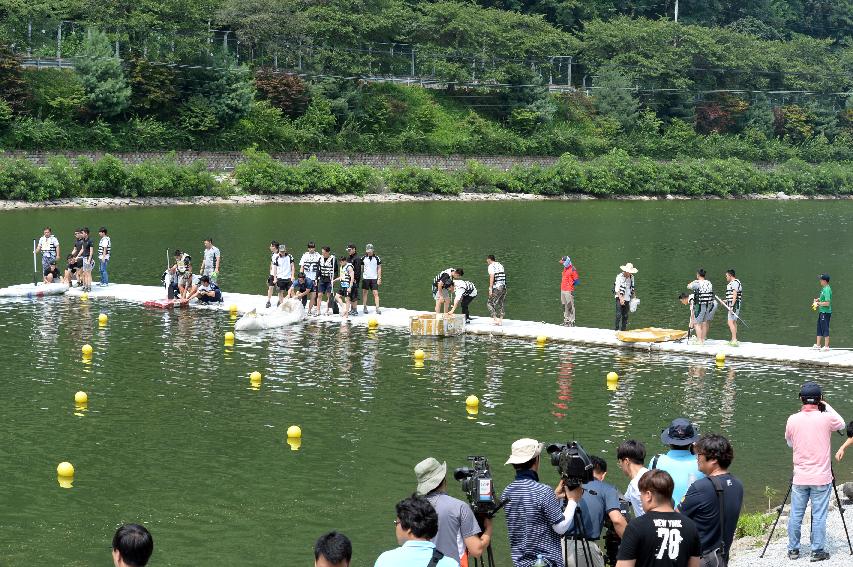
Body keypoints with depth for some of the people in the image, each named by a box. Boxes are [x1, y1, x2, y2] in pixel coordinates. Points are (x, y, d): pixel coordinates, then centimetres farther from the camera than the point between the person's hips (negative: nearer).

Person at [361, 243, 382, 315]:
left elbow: (379, 268, 4)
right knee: (364, 292, 2)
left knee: (376, 293, -7)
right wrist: (360, 277, 5)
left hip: (374, 278, -1)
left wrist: (379, 278, -1)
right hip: (365, 278, 1)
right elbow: (361, 268, 10)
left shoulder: (376, 258, 1)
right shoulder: (363, 258, 4)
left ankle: (377, 308, -7)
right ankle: (365, 307, 12)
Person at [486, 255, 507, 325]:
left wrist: (490, 288, -16)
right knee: (500, 304, 14)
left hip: (497, 288, -8)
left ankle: (495, 319, -11)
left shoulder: (491, 266, -5)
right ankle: (500, 320, 11)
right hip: (504, 287, 8)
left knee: (490, 304, -1)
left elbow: (492, 277, -15)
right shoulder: (500, 265, 18)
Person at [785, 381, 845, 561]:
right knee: (819, 516, 4)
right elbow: (841, 424, 12)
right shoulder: (826, 418, -11)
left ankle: (793, 550, 17)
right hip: (821, 478, -2)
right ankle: (817, 551, 9)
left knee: (795, 516, 9)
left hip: (799, 478, 2)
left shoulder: (792, 420, -5)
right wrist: (827, 406, 15)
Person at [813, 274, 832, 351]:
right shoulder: (824, 288, 10)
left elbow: (827, 303, -25)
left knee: (825, 329, -2)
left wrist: (818, 303, -15)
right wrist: (818, 299, 11)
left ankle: (826, 346, 5)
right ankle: (817, 345, 23)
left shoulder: (827, 290, -20)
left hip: (825, 312, -10)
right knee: (819, 328, 15)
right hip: (821, 311, 10)